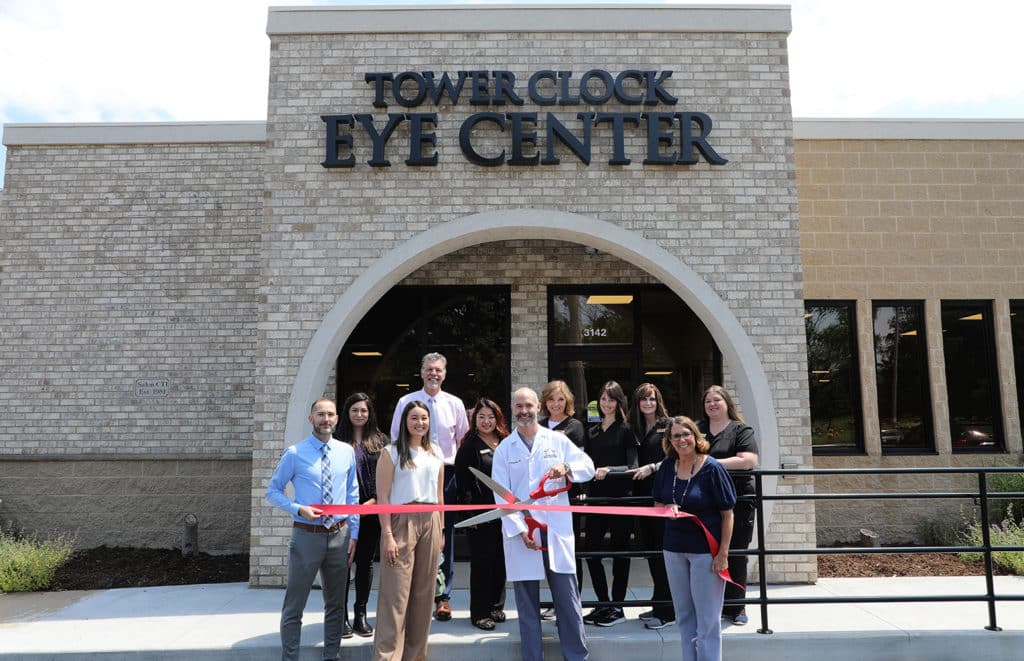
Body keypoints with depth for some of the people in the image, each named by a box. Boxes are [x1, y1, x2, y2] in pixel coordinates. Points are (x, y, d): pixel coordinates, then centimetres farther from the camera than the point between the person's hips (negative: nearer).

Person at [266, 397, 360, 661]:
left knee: (336, 602, 15)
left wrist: (353, 534, 5)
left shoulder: (346, 452, 3)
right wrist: (299, 509, -16)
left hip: (339, 535, 4)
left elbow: (353, 495, 9)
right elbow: (273, 491, 0)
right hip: (307, 535, -3)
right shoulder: (295, 453, -7)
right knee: (294, 604, 3)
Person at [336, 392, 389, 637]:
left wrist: (373, 501, -8)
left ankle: (361, 614, 21)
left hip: (372, 511, 2)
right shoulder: (338, 440, -1)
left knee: (366, 563, 10)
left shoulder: (380, 440, 6)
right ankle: (342, 615, 13)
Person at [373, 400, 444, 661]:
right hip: (402, 522, -5)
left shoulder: (435, 453, 13)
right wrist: (388, 535, -13)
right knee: (397, 591, -5)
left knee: (424, 591, 9)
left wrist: (441, 529, 13)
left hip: (430, 523, 5)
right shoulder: (391, 452, -3)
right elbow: (383, 496, -7)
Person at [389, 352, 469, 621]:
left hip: (446, 474, 1)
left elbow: (464, 440, 11)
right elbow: (396, 439, 7)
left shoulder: (455, 404, 7)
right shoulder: (406, 402, 4)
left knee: (445, 536, 2)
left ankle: (443, 596, 11)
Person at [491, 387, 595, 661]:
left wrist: (567, 468, -14)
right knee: (527, 604, 7)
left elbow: (588, 467, 7)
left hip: (557, 531, 0)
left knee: (568, 600, 3)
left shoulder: (557, 440, 8)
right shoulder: (504, 449, 6)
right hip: (520, 533, 0)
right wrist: (520, 529, -11)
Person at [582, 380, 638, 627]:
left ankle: (617, 607, 14)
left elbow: (632, 466, -10)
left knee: (619, 551, 4)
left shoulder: (626, 430, -2)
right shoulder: (592, 432, 13)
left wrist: (609, 470, -24)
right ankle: (603, 604, 18)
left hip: (620, 496, -5)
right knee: (591, 550, 4)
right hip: (596, 497, 5)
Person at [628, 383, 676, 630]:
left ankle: (666, 611, -1)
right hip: (642, 495, 6)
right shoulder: (634, 429, 14)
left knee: (663, 549, -7)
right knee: (650, 549, 10)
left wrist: (652, 467, -18)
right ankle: (659, 605, 21)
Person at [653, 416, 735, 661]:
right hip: (674, 548, 5)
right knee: (684, 616, 14)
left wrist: (723, 553, -13)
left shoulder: (712, 468, -11)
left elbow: (727, 514, -9)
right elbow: (657, 504, 14)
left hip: (706, 550, -5)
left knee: (707, 619, 4)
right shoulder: (667, 467, 3)